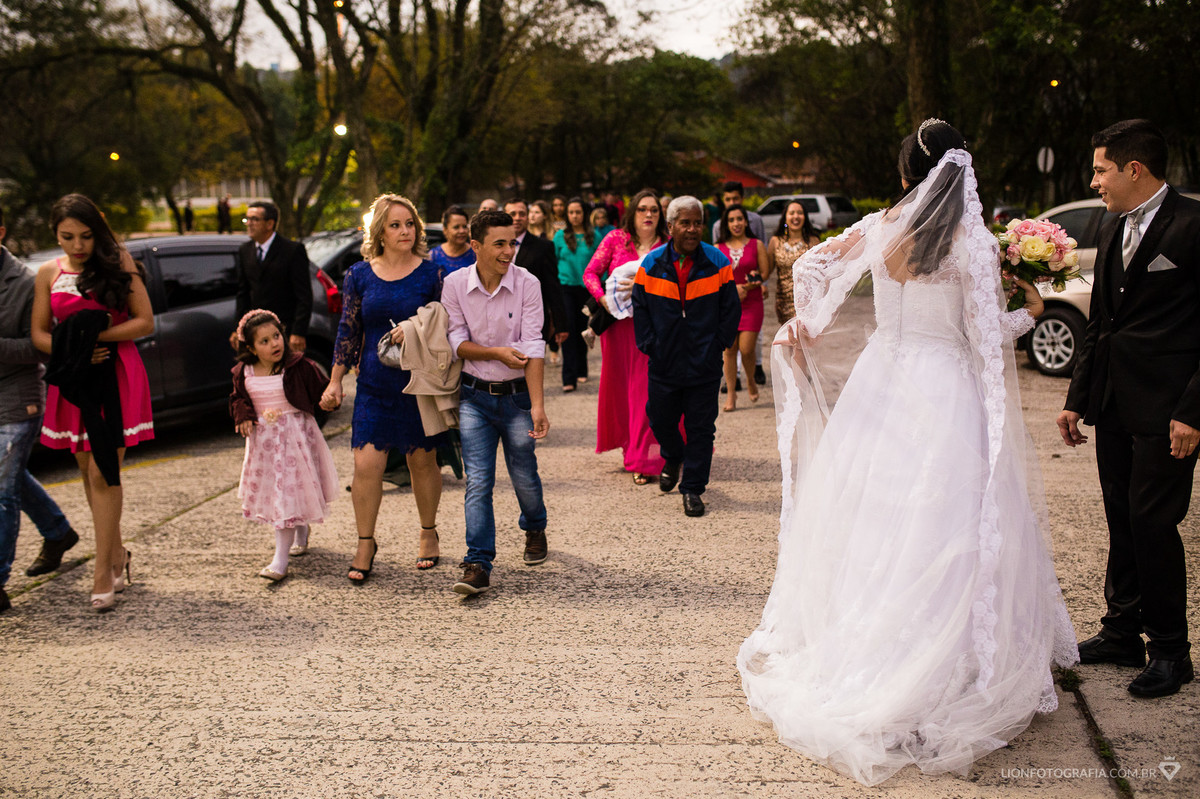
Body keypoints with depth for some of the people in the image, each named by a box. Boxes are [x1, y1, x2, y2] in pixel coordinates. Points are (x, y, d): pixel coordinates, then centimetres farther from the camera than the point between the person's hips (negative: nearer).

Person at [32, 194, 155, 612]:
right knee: (89, 474, 9)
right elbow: (38, 333, 7)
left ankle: (103, 576, -4)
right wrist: (73, 350, -12)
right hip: (73, 381, 4)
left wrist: (95, 336, -15)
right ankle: (117, 555, 28)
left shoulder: (118, 262, 0)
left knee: (104, 473, -8)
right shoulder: (48, 273, 9)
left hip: (117, 378, -4)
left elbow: (145, 322, -4)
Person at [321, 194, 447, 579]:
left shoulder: (431, 274, -1)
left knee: (422, 460, 10)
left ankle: (429, 533, 30)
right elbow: (348, 331, 8)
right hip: (374, 384, 1)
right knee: (366, 463, -6)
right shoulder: (359, 276, 3)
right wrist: (335, 382, 5)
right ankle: (365, 543, 10)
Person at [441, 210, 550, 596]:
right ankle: (478, 565, -3)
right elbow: (456, 342, -3)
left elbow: (533, 347, -15)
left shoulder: (527, 284, -10)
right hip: (475, 396, 0)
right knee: (478, 481, -5)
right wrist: (496, 352, -18)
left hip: (517, 394, 0)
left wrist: (537, 406, -21)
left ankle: (534, 529, 42)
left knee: (524, 475, 10)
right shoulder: (455, 284, -5)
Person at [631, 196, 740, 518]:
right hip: (664, 362, 1)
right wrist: (648, 344, -1)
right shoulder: (651, 264, -2)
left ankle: (692, 488, 13)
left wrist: (717, 345, -3)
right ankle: (673, 459, 45)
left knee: (700, 428, 2)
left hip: (704, 365, -1)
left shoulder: (717, 263, -4)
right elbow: (639, 308, 5)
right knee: (661, 421, 13)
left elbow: (731, 310, 1)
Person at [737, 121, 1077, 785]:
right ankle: (939, 672, 8)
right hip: (945, 392, -5)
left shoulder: (877, 229, 1)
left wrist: (805, 323, 27)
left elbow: (810, 266, 12)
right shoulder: (973, 242, -13)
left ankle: (854, 647, 28)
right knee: (942, 529, 3)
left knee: (871, 517, 16)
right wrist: (1029, 312, 9)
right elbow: (986, 336, -11)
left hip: (879, 380, 5)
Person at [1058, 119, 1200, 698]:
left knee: (1152, 520, -5)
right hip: (1114, 405, 7)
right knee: (1122, 519, 13)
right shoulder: (1112, 233, 14)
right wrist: (1076, 400, 16)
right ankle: (1122, 633, 25)